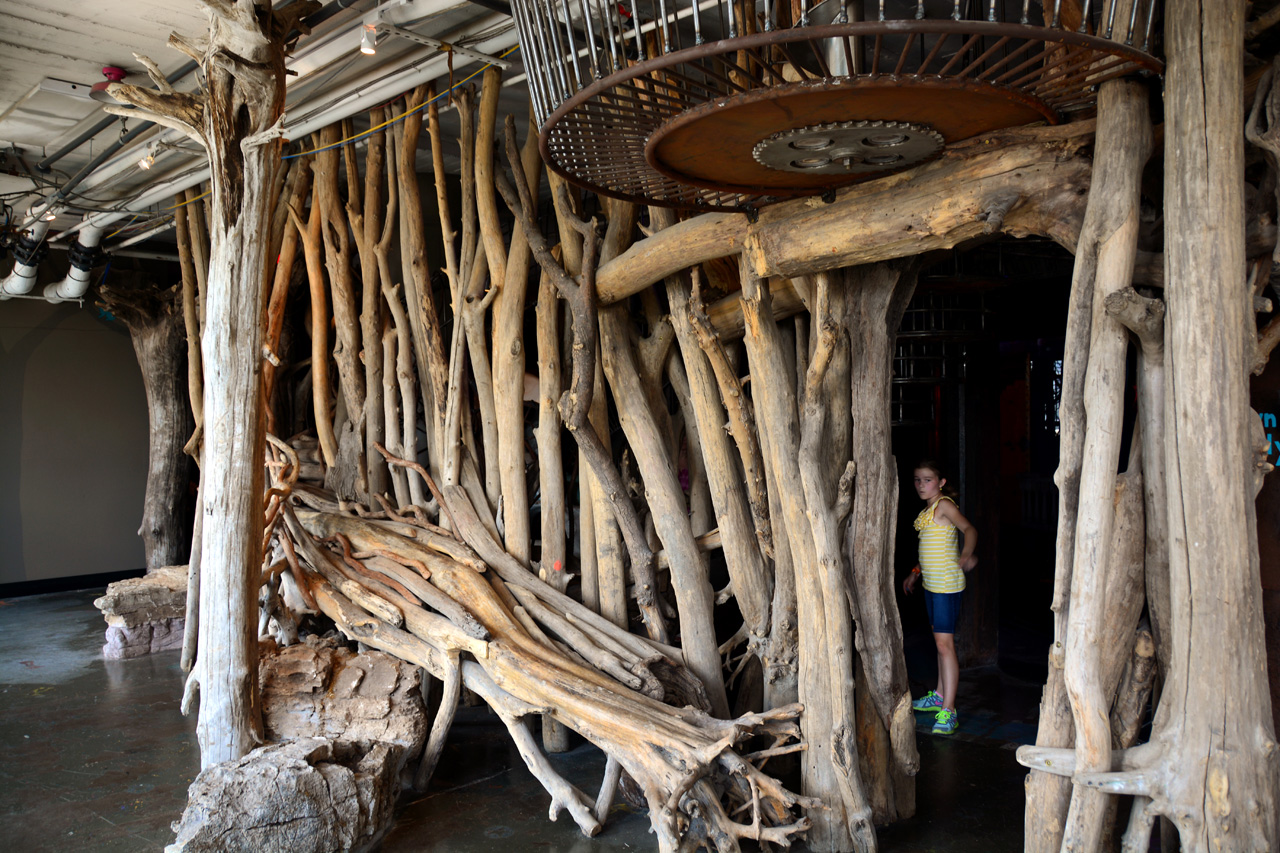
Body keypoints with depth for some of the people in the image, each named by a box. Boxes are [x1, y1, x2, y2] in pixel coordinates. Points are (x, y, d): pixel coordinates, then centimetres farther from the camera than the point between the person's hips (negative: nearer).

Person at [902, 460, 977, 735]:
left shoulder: (945, 505, -11)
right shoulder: (928, 510, 15)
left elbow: (969, 529, -22)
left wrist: (966, 554, -38)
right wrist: (916, 573, 27)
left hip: (947, 583, -9)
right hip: (931, 583, 9)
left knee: (945, 643, -10)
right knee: (941, 641, 18)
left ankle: (948, 711, -9)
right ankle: (939, 696, 29)